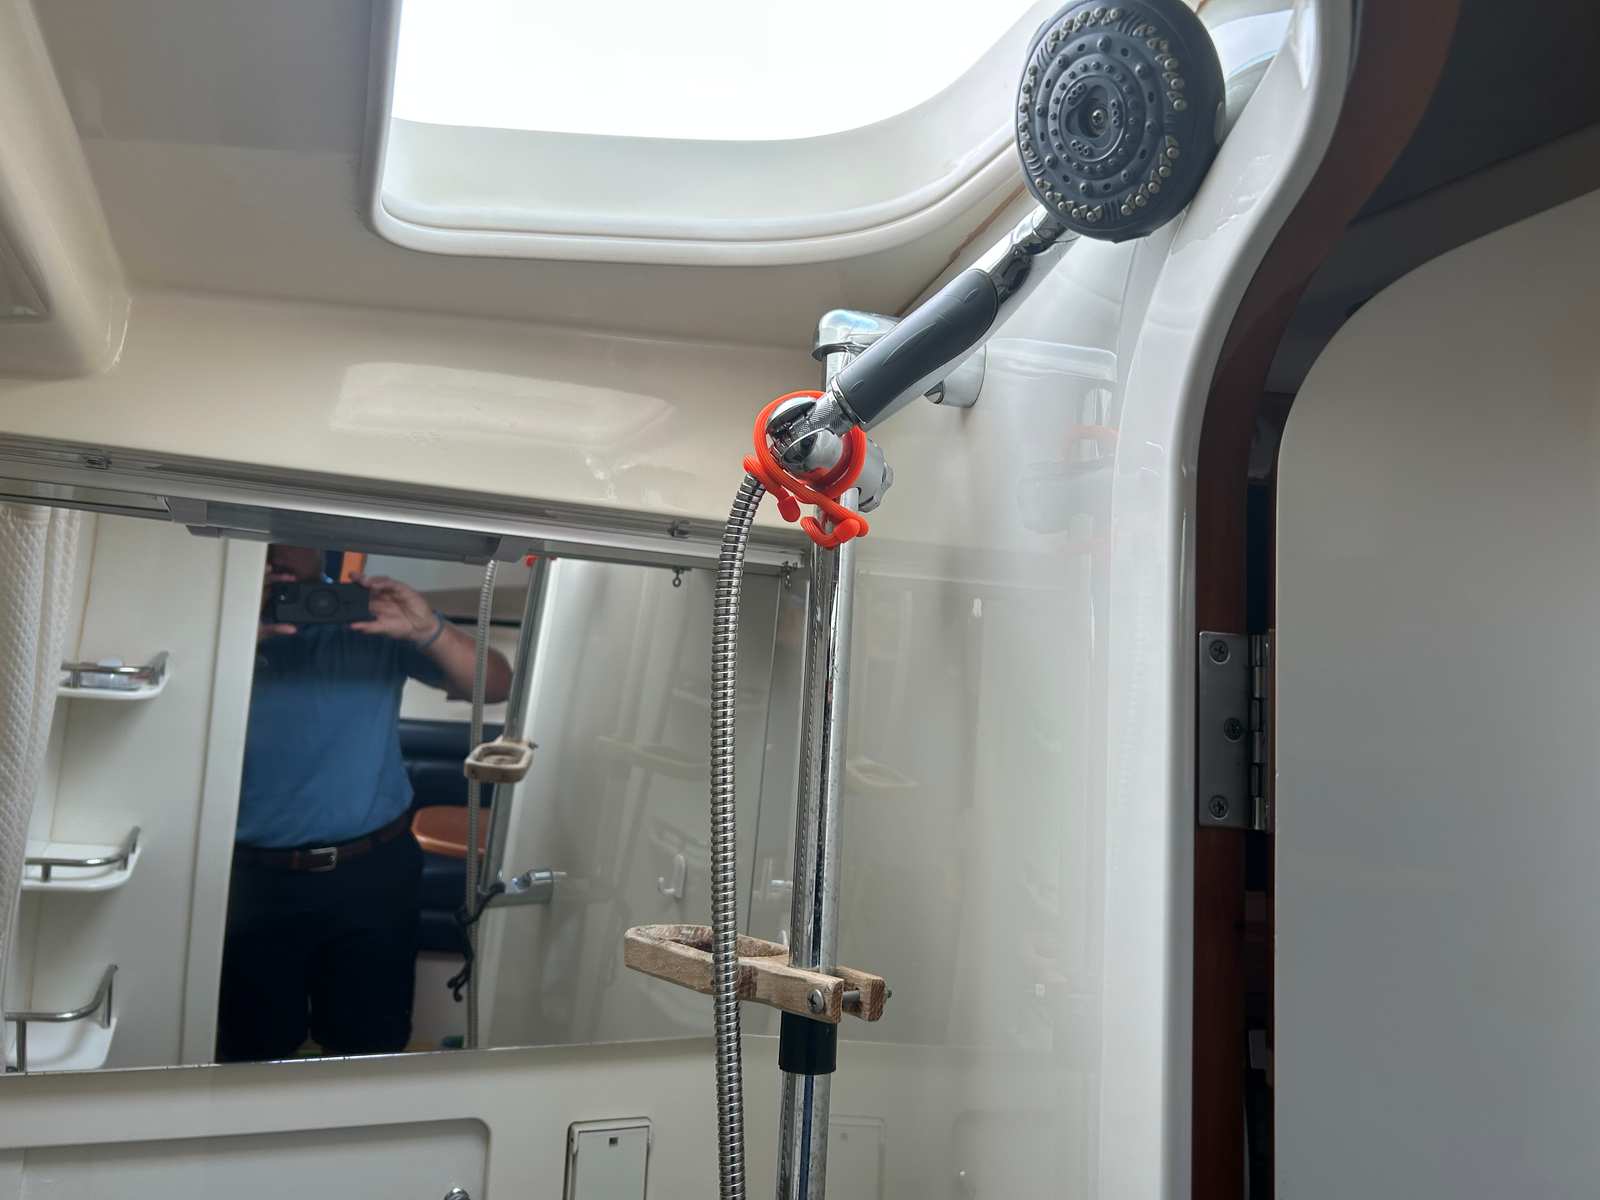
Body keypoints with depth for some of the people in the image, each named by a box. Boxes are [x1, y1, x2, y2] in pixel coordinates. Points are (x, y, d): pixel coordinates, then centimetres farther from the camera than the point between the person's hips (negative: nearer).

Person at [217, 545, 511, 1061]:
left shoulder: (374, 616, -3)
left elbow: (496, 685, -9)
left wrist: (426, 630, -26)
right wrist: (245, 638, -24)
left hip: (373, 873, 0)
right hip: (257, 880, 1)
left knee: (370, 1047, 13)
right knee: (252, 1050, 16)